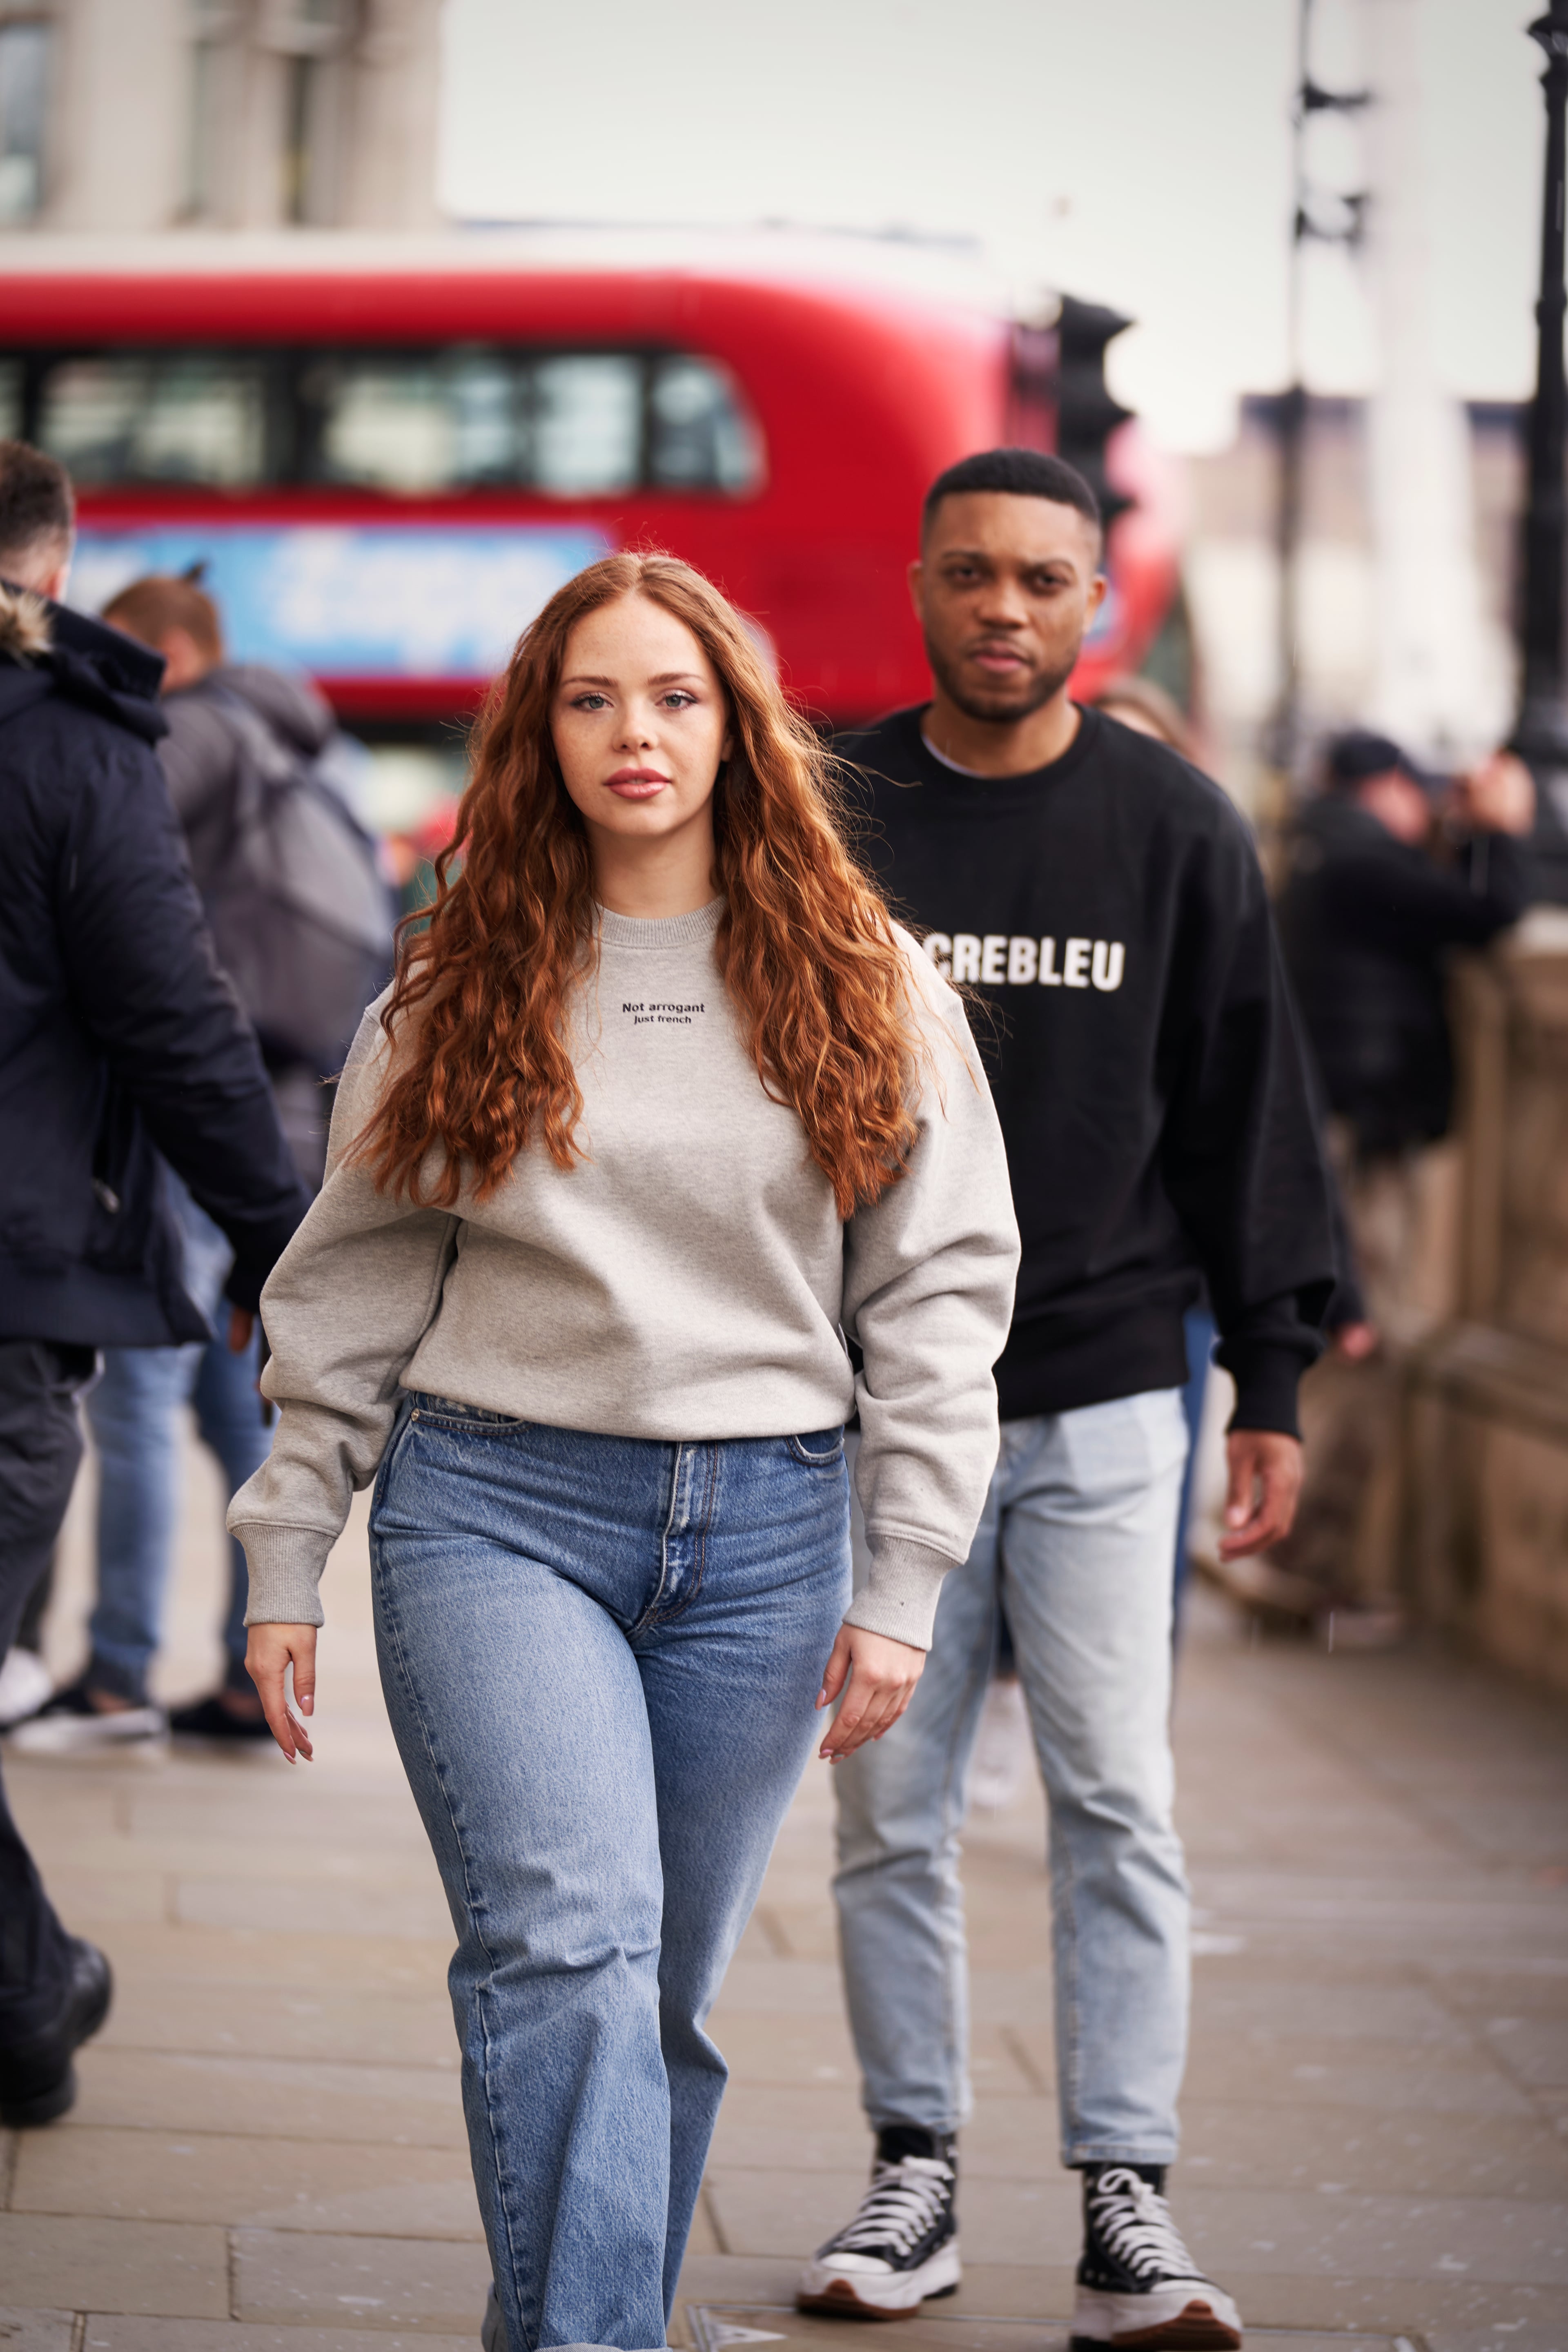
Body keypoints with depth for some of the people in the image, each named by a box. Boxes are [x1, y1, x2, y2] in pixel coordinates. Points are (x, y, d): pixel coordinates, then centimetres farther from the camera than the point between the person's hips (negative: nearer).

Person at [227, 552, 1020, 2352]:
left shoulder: (864, 990, 6)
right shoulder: (460, 990, 7)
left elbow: (939, 1286, 6)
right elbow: (349, 1285, 11)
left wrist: (902, 1582, 0)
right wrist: (285, 1560, 7)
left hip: (762, 1533, 1)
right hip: (495, 1509, -1)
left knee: (666, 1992, 6)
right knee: (568, 1946, -18)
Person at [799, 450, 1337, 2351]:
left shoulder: (1178, 828, 4)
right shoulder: (827, 816, 3)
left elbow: (1246, 1112, 8)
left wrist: (1274, 1378, 5)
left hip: (1104, 1397, 0)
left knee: (1117, 1802, -3)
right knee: (894, 1807, 6)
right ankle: (914, 2173, 17)